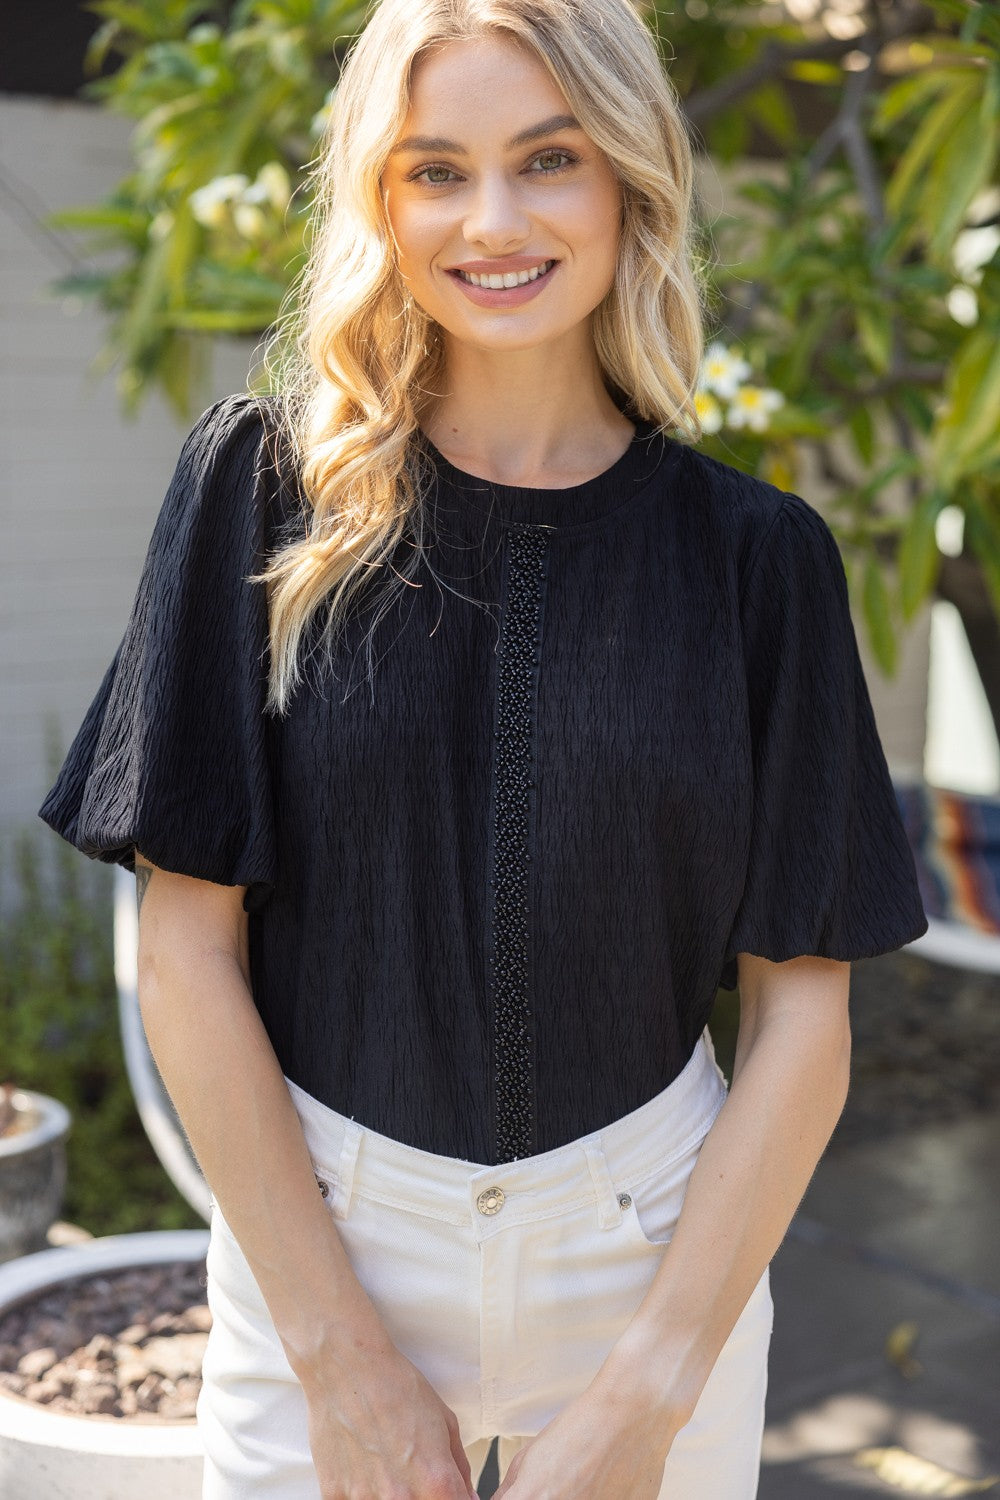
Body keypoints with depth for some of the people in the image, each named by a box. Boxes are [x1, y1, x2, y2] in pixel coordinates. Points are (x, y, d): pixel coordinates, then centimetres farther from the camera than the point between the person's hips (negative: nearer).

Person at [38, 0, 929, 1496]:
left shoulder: (755, 552, -5)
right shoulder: (263, 491, -6)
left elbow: (801, 1009, -5)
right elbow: (185, 946, -8)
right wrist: (340, 1355, -10)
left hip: (658, 1247, 1)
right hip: (314, 1223, 0)